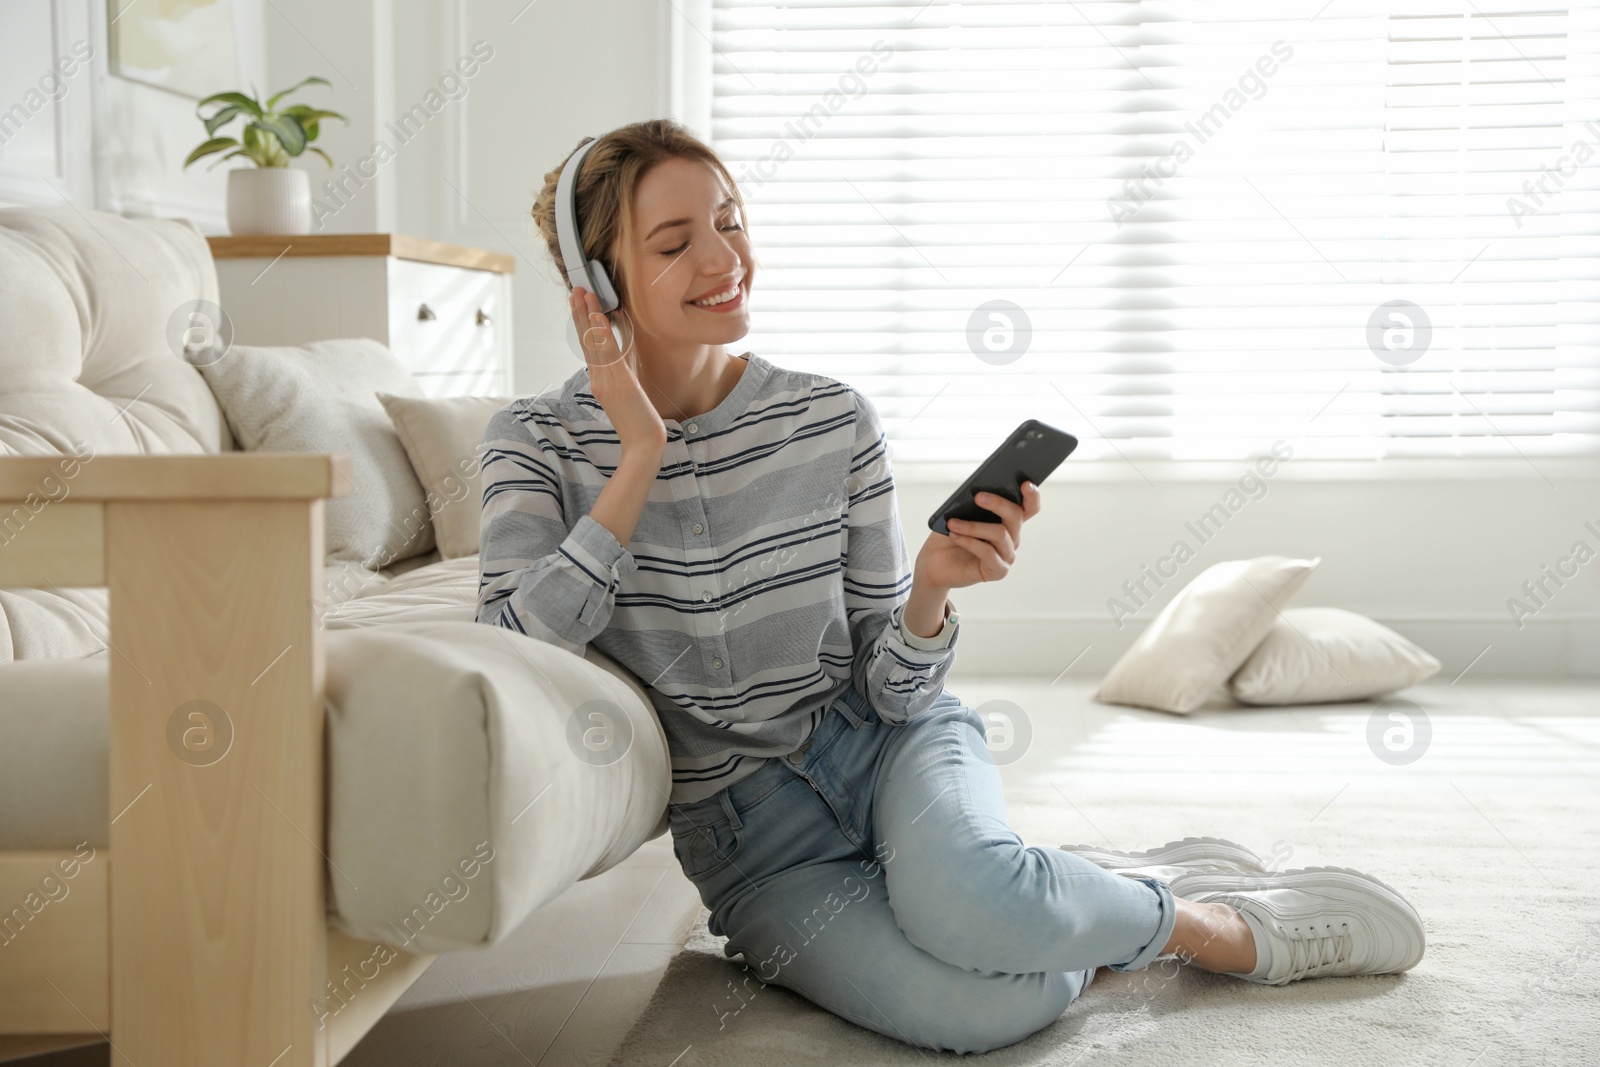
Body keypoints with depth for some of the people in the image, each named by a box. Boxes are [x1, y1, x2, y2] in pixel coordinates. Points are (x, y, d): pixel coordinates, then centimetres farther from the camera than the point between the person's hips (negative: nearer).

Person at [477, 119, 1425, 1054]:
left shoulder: (835, 422, -7)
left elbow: (894, 691, -3)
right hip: (746, 825, 0)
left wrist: (932, 592, -24)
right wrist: (642, 455, -22)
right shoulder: (538, 440, -7)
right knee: (968, 1008, -30)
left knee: (959, 892, -37)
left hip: (884, 742, 1)